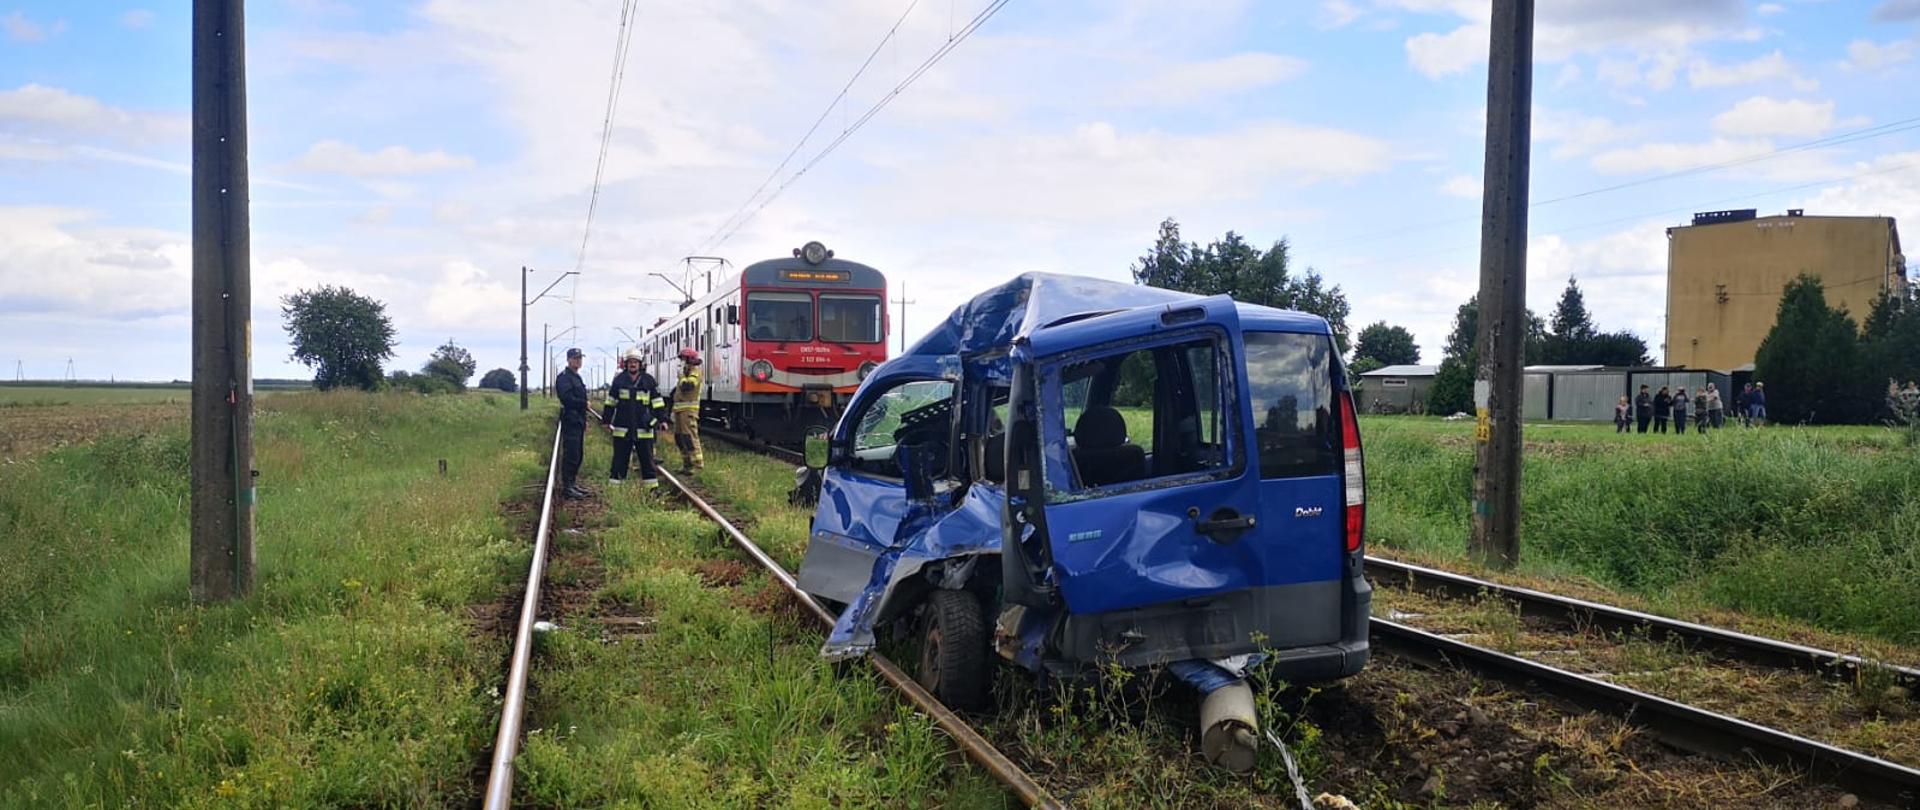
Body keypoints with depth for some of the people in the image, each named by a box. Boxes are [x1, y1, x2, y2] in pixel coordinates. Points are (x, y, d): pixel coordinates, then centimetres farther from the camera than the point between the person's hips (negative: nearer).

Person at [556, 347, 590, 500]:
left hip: (578, 421, 10)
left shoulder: (576, 377, 21)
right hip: (570, 420, -10)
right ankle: (567, 488, -8)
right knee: (570, 455, -10)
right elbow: (566, 398, -21)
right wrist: (584, 404, -12)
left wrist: (584, 421, 20)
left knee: (577, 454, 12)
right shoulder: (564, 377, -10)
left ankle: (573, 484, 20)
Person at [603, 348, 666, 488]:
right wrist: (606, 421, 10)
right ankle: (614, 486, 12)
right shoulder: (619, 380, 4)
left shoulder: (648, 380, 4)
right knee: (620, 459, 5)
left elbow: (657, 402, 8)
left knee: (647, 458, 5)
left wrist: (662, 419, 4)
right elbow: (610, 402, 10)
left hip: (643, 429, 0)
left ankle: (651, 486, 11)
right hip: (622, 428, 0)